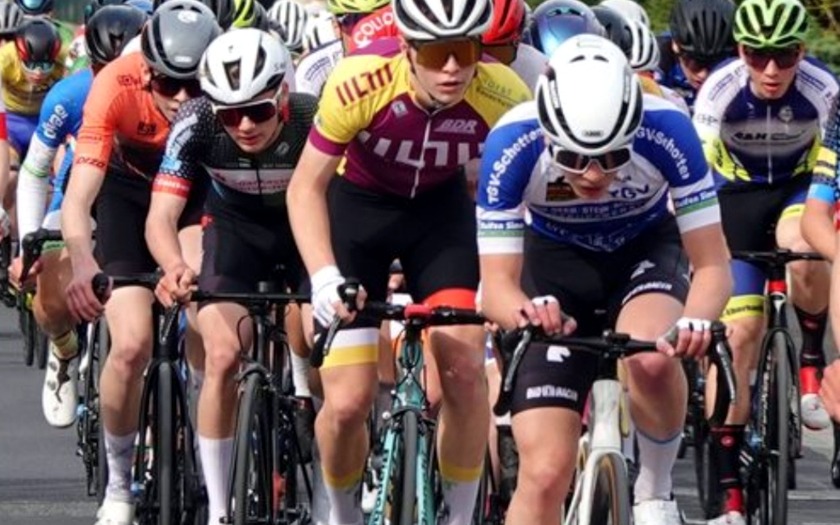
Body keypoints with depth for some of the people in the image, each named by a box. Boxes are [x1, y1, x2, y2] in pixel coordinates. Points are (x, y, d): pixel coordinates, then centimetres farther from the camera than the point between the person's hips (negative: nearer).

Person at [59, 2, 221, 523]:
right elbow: (78, 198, -38)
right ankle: (119, 483, 6)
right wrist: (83, 263, -58)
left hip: (202, 190, 1)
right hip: (129, 189, -1)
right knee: (132, 345, -15)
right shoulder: (117, 86, -34)